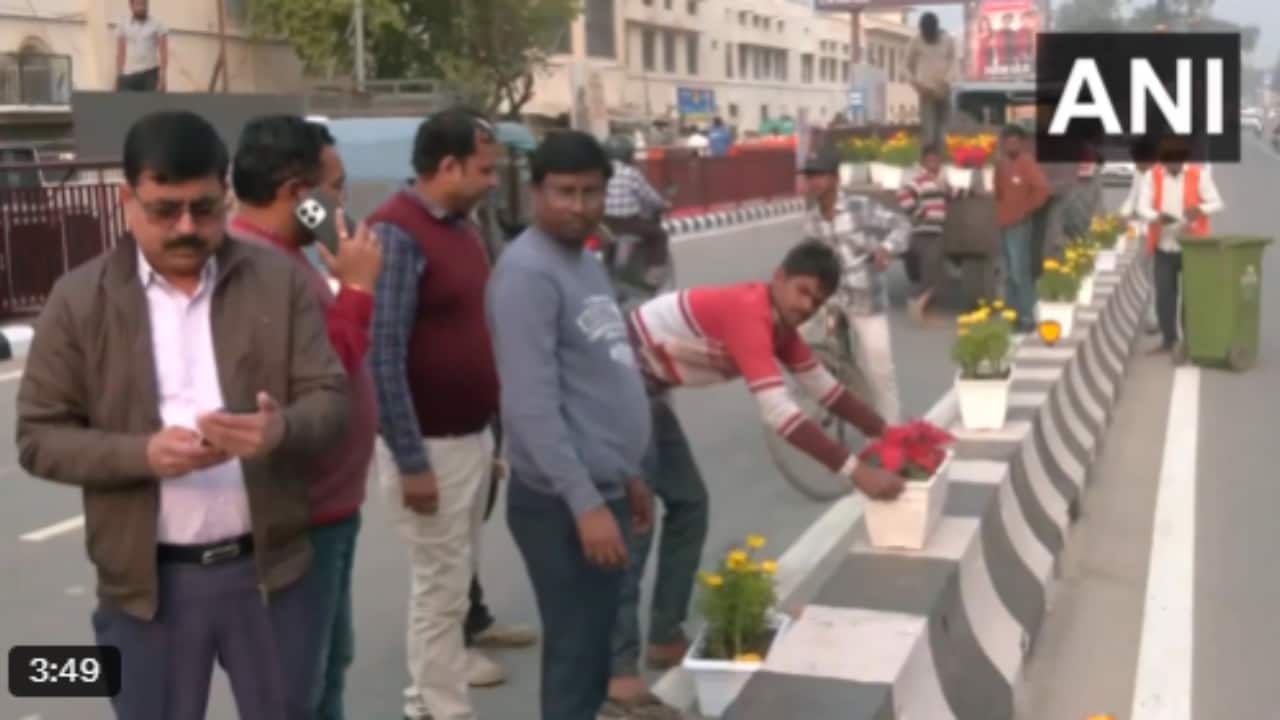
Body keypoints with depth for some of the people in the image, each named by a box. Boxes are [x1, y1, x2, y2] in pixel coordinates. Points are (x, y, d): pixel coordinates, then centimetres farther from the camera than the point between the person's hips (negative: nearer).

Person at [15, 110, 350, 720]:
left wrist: (282, 429, -27)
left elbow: (329, 398, -3)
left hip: (268, 566, 1)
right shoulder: (79, 299, -3)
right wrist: (143, 453, -21)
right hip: (147, 580, -1)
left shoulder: (281, 281, -1)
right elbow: (39, 438, -3)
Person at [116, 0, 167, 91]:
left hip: (151, 73, -2)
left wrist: (162, 77, -11)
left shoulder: (157, 25, -1)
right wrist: (118, 77, 5)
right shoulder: (122, 25, 6)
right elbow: (120, 53, 8)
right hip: (129, 74, 2)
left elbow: (163, 53, -4)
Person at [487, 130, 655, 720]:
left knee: (593, 649, 18)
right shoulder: (528, 273, -17)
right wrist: (585, 502, -24)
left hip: (600, 489, 9)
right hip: (564, 503, -9)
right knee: (575, 657, 0)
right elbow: (533, 405, -23)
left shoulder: (585, 262, 13)